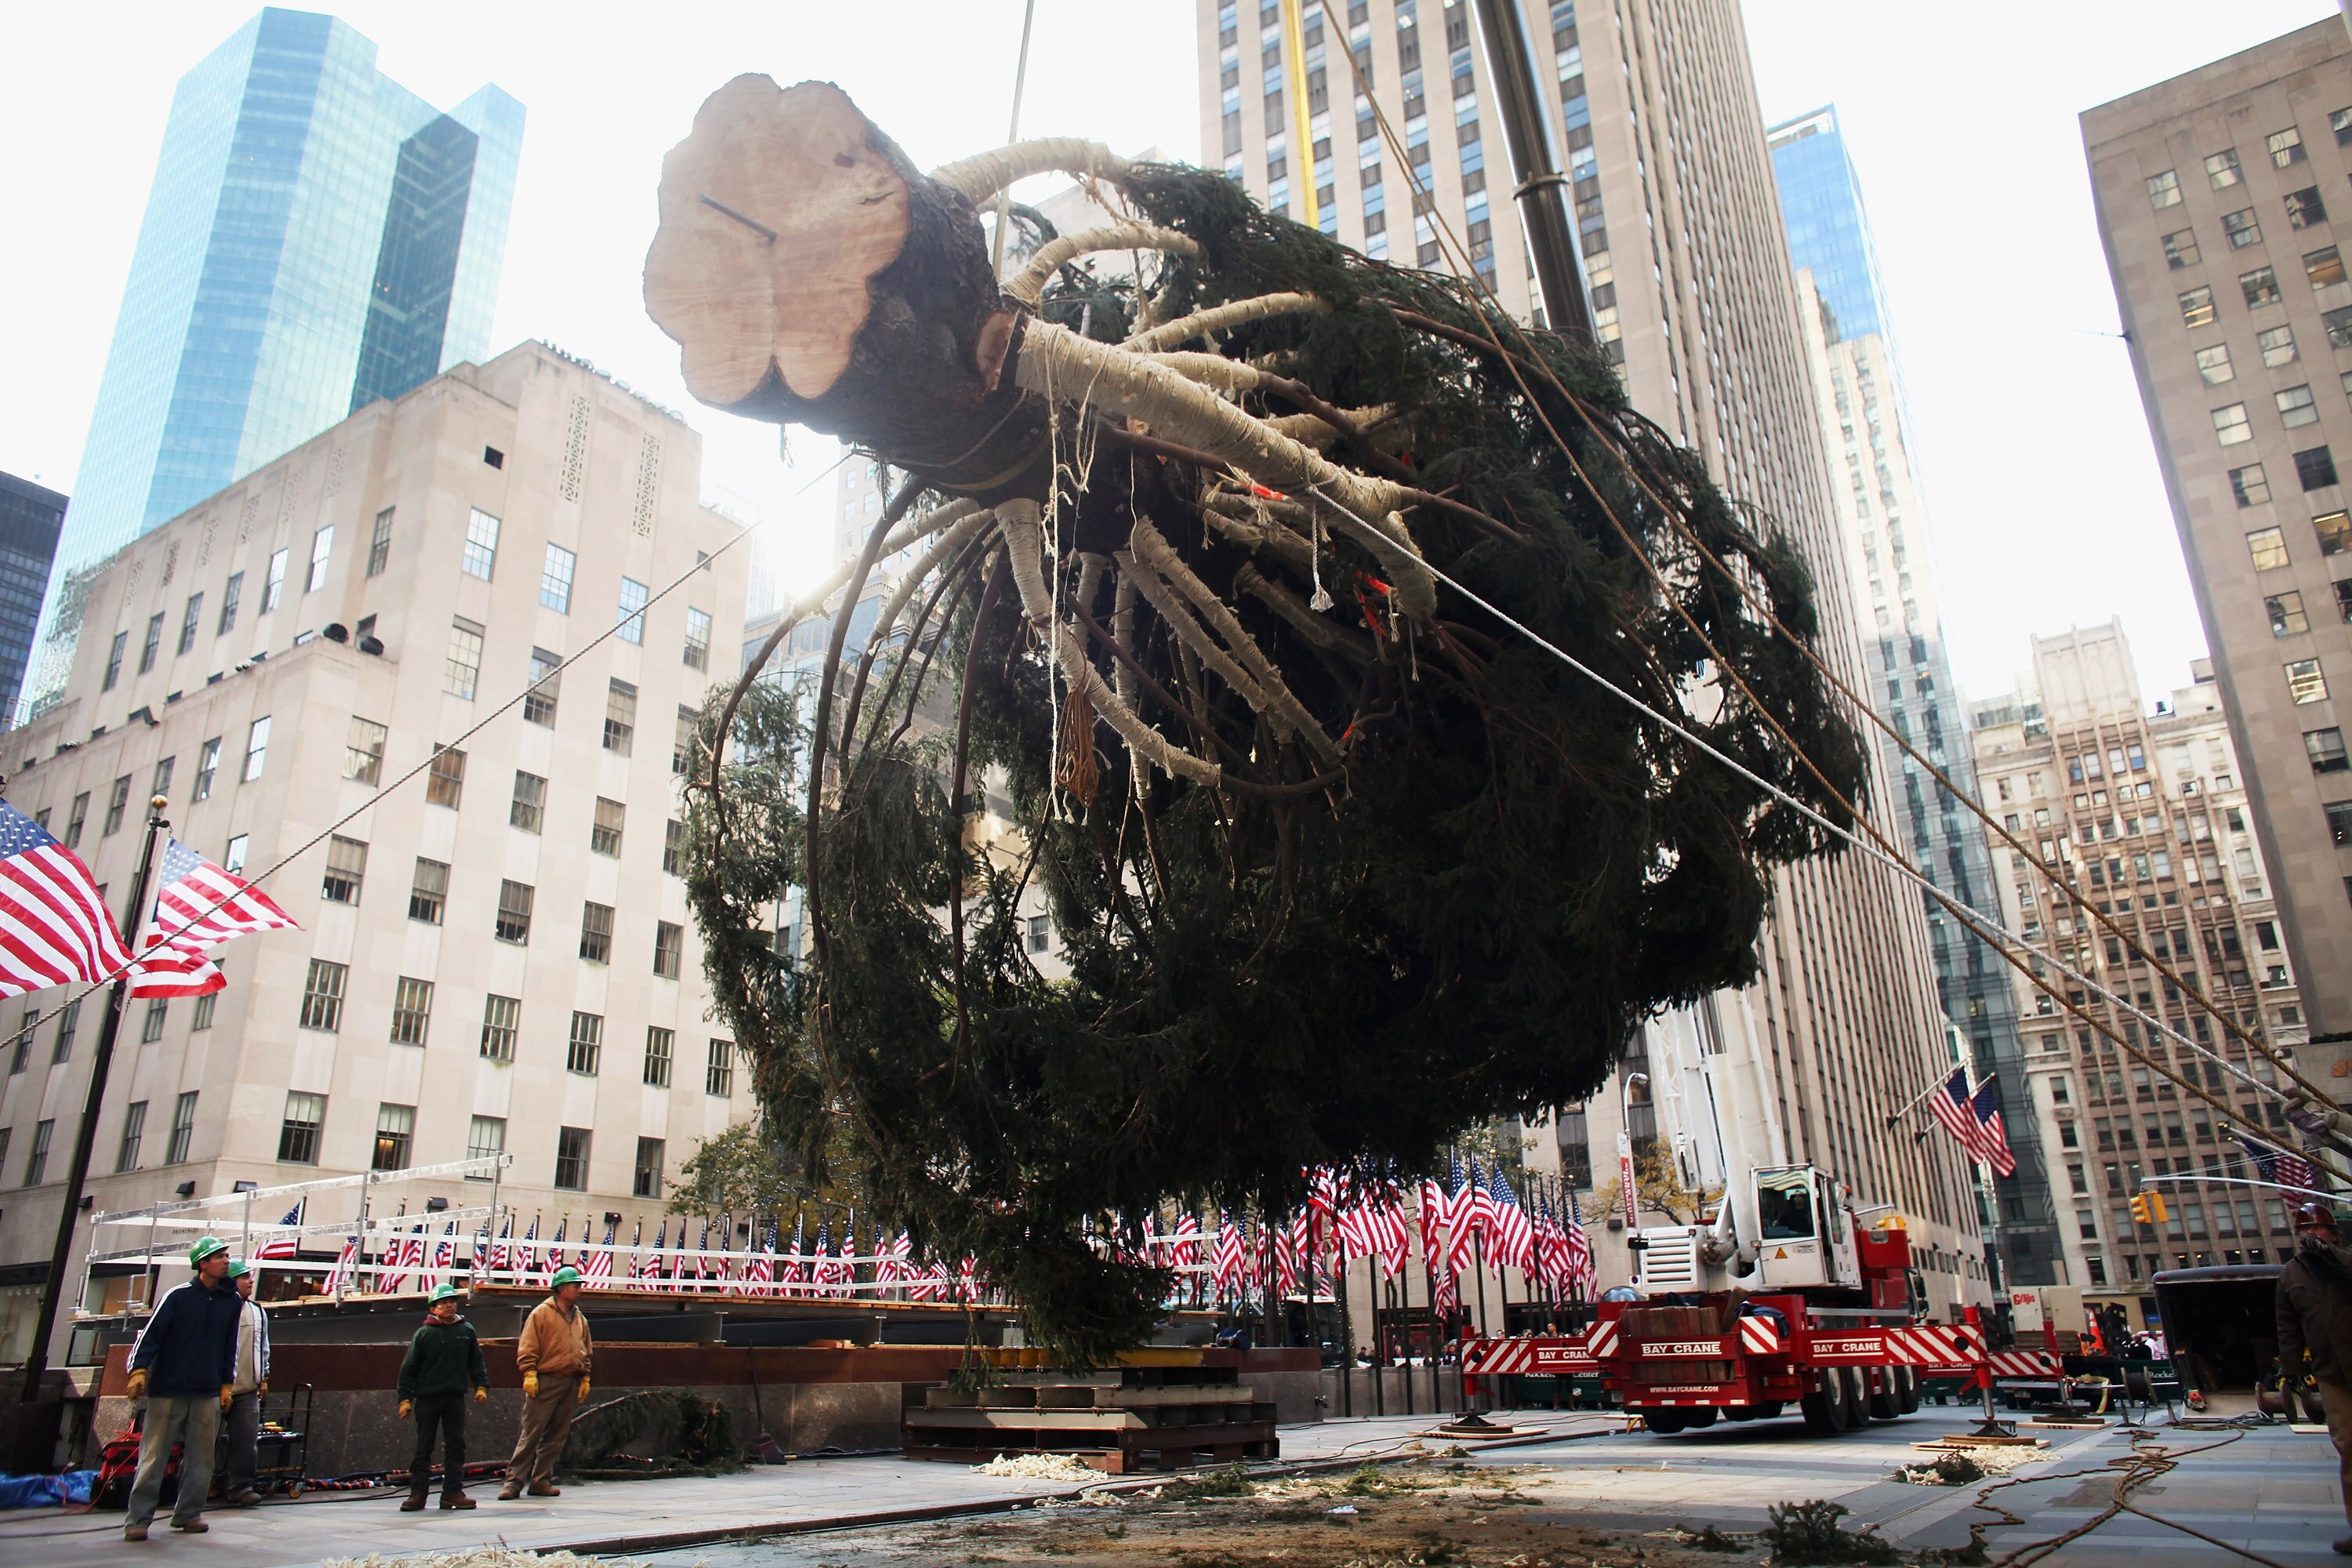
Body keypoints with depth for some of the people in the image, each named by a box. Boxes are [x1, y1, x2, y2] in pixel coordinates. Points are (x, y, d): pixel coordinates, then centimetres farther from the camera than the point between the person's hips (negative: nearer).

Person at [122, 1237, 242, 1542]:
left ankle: (188, 1513, 16)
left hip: (207, 1394, 4)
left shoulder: (232, 1301, 8)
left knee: (201, 1458, 6)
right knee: (153, 1456, -2)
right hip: (167, 1390, -4)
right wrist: (139, 1370, -18)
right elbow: (151, 1334, -7)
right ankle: (138, 1519, 5)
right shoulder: (178, 1297, -4)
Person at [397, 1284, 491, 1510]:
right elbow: (409, 1367, -1)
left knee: (456, 1445, 4)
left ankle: (453, 1492, 10)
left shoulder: (466, 1330, 5)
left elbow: (476, 1361, 10)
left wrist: (481, 1386, 1)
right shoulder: (424, 1333, -3)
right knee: (424, 1447, 4)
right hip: (427, 1398, -2)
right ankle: (418, 1493, 11)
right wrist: (405, 1398, -5)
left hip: (456, 1397, 2)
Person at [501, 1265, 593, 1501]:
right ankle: (514, 1481, -2)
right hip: (545, 1382, -6)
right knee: (531, 1434, -7)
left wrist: (585, 1378, 13)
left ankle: (541, 1481, 14)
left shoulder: (580, 1319, 16)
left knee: (555, 1437, 8)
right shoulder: (541, 1313, -3)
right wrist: (529, 1374, -16)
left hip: (570, 1384, 6)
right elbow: (527, 1348, -8)